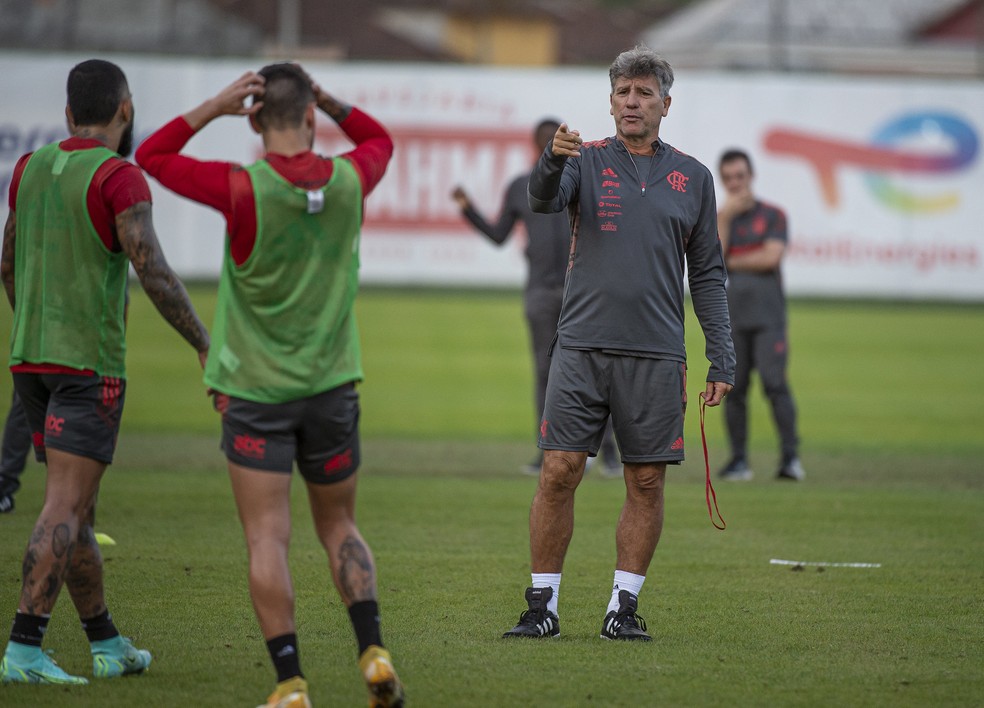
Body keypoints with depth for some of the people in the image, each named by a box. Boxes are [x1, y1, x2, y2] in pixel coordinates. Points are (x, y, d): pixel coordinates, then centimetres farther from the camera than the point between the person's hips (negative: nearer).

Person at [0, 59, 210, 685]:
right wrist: (206, 346, -14)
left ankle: (109, 645, 21)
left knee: (77, 507, 14)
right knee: (66, 508, -10)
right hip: (90, 363, -7)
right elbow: (155, 274, -21)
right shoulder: (120, 178, -13)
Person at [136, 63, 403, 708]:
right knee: (339, 528, 16)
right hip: (331, 387, 3)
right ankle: (374, 655, 1)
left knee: (268, 540, -2)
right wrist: (327, 99, 9)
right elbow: (379, 140, 21)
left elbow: (152, 156, -2)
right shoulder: (348, 181, -4)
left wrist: (216, 106, -6)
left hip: (255, 390, -3)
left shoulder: (244, 189, -15)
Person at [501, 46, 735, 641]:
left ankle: (624, 608, 10)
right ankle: (543, 605, 3)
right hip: (582, 346, -2)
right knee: (560, 473, -5)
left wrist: (722, 361, 6)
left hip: (656, 356, 2)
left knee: (647, 484, 1)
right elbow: (544, 199, -16)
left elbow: (708, 275, 13)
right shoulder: (587, 162, 6)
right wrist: (553, 161, -39)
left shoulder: (693, 178, 10)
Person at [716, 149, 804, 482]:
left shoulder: (772, 215, 6)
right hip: (730, 314, 3)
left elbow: (771, 257, -8)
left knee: (775, 382, -13)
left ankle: (790, 457, -14)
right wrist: (724, 217, -7)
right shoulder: (717, 219, 12)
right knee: (733, 388, 2)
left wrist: (729, 262, -1)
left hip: (767, 316, -3)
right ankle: (739, 459, 7)